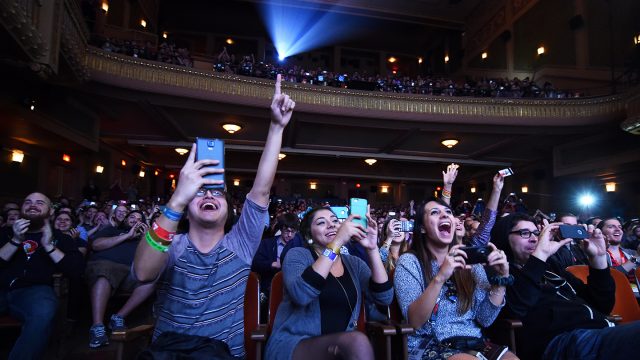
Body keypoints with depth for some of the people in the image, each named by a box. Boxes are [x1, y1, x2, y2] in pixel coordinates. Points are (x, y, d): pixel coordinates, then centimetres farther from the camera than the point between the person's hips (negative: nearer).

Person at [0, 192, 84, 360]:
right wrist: (15, 241, -6)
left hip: (34, 290, -1)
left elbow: (75, 270, 1)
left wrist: (49, 245, -7)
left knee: (43, 312, -36)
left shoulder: (60, 238, 16)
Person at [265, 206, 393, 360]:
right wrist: (337, 243, -27)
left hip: (341, 345, 5)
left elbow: (384, 298, -5)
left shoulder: (354, 263, 9)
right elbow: (300, 295, -25)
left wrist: (372, 249, -16)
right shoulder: (298, 255, -3)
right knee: (358, 341, -29)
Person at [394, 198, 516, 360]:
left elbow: (485, 319, 3)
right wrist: (439, 278, -28)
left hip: (473, 343, 5)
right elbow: (414, 322, -16)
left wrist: (501, 278, -10)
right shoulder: (409, 261, -5)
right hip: (428, 347, -4)